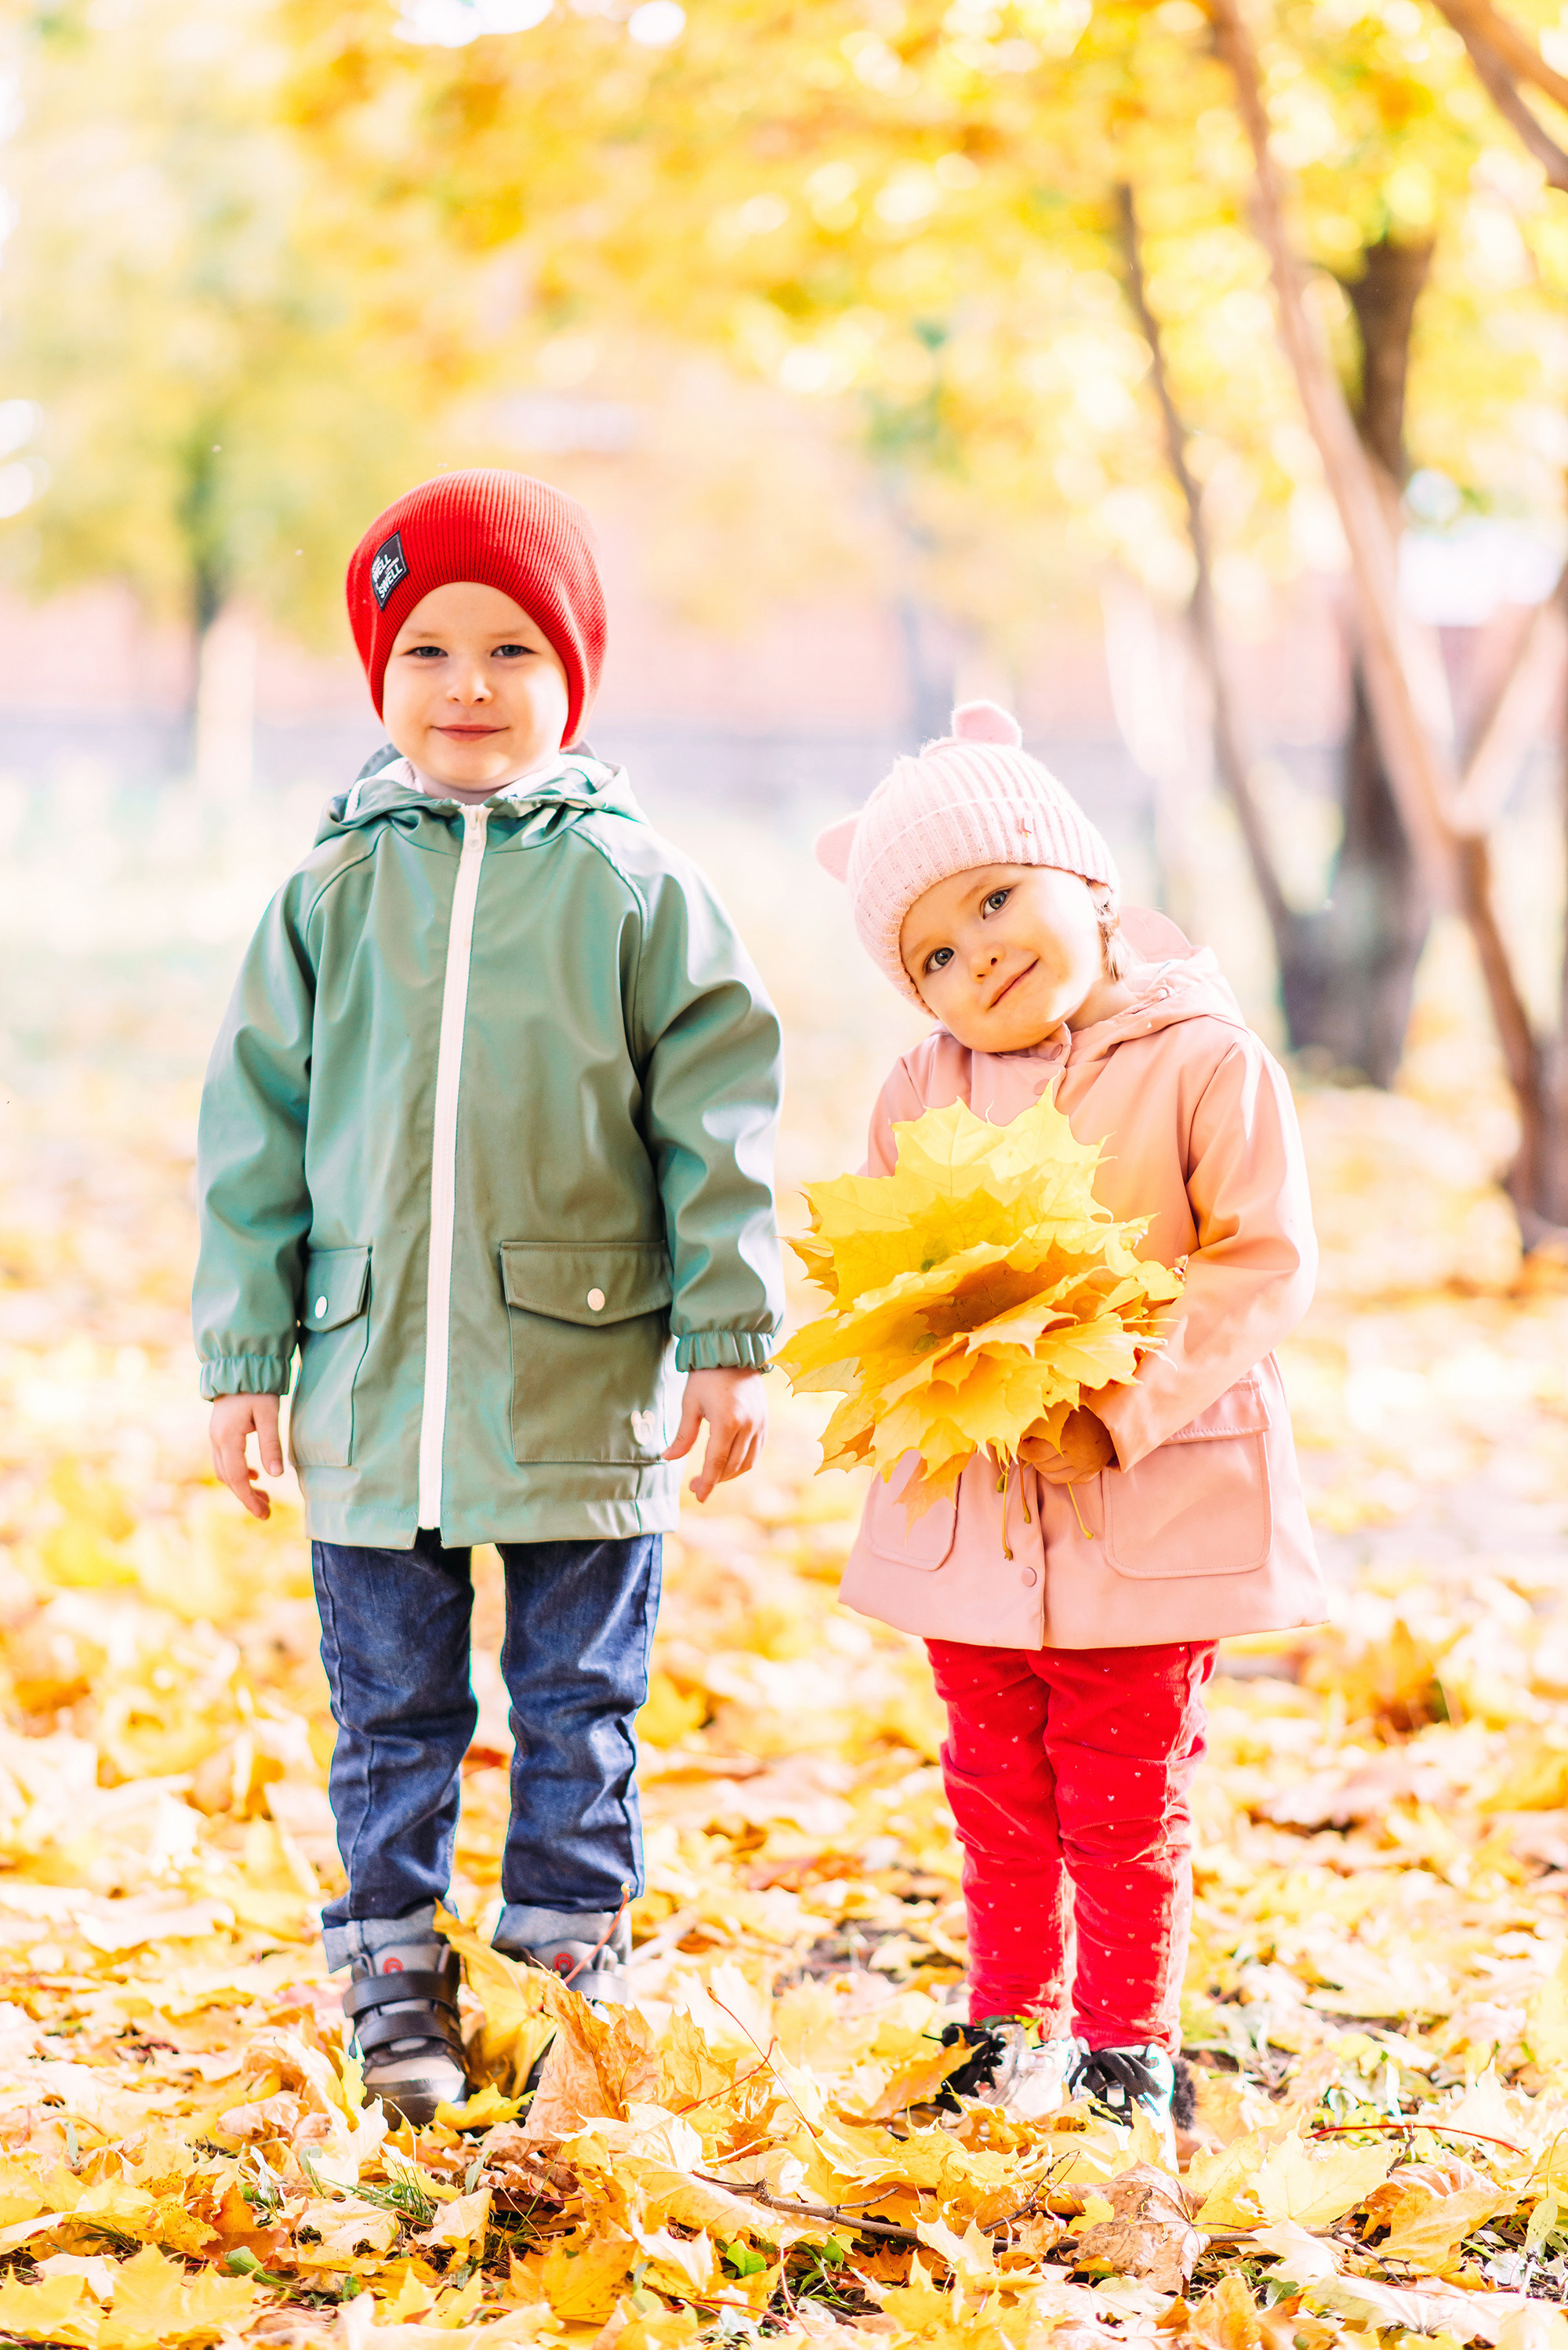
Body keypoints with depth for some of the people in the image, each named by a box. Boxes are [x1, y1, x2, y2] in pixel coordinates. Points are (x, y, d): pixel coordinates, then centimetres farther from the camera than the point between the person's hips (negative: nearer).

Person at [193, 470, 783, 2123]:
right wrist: (244, 1354, 3)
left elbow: (715, 1120, 0)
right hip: (369, 1385, 2)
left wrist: (727, 1338, -3)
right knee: (390, 1713, 10)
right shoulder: (329, 893, 3)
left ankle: (571, 1960, 22)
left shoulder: (635, 888, -1)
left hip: (586, 1384, -1)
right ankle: (395, 1984, 22)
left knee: (577, 1707, 9)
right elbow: (254, 1132, 7)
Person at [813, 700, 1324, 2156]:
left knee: (1124, 1801, 6)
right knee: (998, 1791, 14)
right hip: (970, 1509, 4)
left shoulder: (1207, 1067, -10)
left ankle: (1126, 2039, 21)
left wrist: (1119, 1406, -20)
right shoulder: (923, 1091, 3)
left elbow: (1262, 1266, -13)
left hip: (1153, 1504, -4)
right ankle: (1011, 2023, 30)